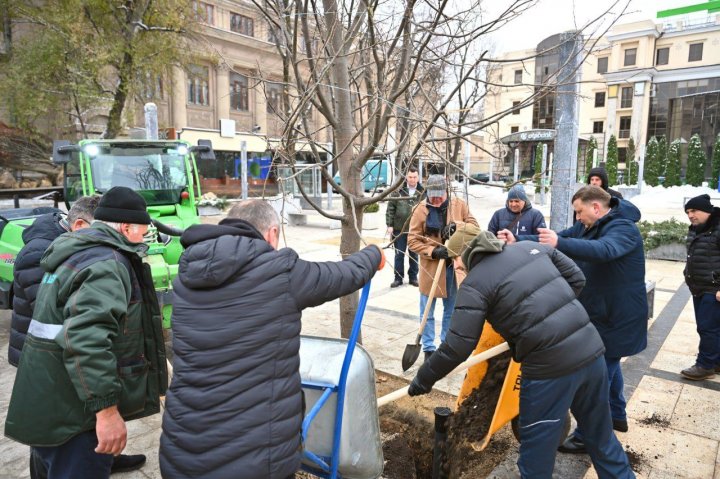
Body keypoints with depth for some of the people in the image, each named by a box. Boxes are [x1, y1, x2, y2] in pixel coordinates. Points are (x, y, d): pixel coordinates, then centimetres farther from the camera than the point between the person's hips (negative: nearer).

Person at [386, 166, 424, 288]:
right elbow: (390, 208, -2)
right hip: (399, 228, 0)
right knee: (399, 254, 8)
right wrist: (390, 225, -6)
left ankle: (413, 277, 25)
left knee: (414, 255, 13)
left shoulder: (422, 192, -3)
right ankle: (398, 278, 18)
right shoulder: (398, 190, -4)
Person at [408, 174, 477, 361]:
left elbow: (474, 226, 1)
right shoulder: (421, 210, -8)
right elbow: (412, 240, -8)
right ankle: (428, 348, 20)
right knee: (427, 312, 6)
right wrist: (433, 252, -22)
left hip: (454, 265, 3)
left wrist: (457, 225, -18)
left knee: (451, 310, 16)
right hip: (431, 267, -2)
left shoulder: (459, 205, -1)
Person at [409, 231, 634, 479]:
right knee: (601, 435, 27)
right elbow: (577, 278, 14)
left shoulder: (475, 283, -8)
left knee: (536, 456, 14)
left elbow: (457, 346, -11)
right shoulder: (531, 247, 10)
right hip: (592, 348, 7)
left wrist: (423, 380, 1)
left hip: (551, 366, -6)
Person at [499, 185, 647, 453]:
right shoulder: (588, 227, 6)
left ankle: (586, 436, 10)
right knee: (608, 364, 25)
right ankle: (616, 415, 46)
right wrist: (517, 241, -14)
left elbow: (604, 249, -43)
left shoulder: (622, 228, -21)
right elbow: (551, 241, 0)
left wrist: (560, 243, -57)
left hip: (618, 318, -10)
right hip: (601, 313, 10)